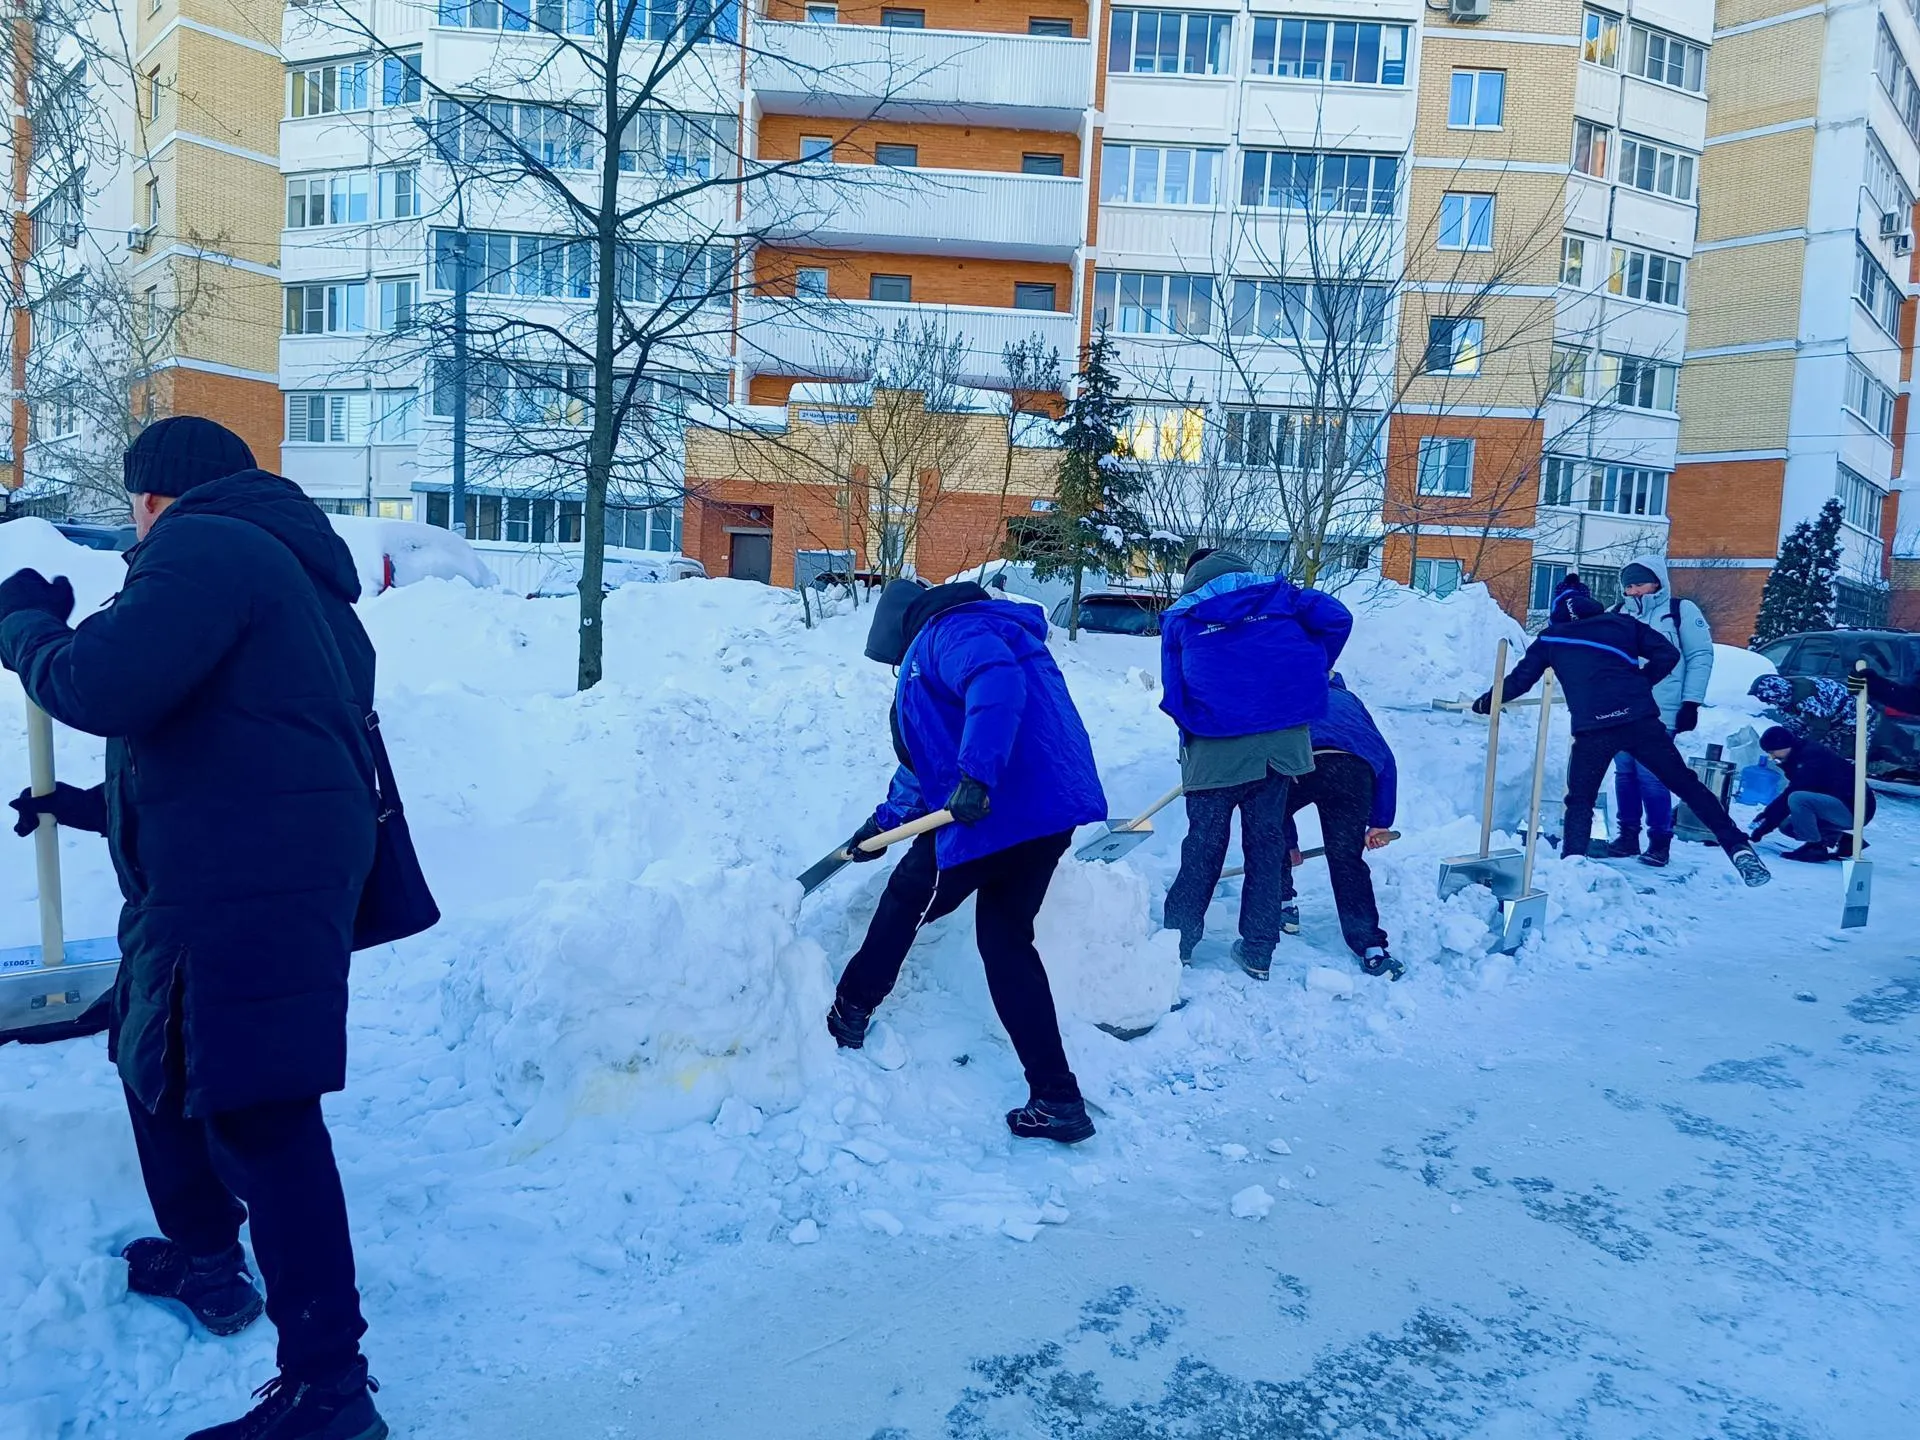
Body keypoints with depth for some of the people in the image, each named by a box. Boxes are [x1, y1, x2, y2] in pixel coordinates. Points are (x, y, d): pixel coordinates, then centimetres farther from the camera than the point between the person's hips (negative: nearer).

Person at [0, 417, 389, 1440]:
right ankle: (202, 1258, 44)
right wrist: (96, 806, 37)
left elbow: (103, 685, -24)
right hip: (229, 883, 11)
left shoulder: (204, 545, -9)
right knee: (158, 1063, 26)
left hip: (244, 893, -11)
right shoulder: (287, 570, 23)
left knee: (257, 1115, -10)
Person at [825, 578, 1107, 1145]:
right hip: (1048, 809, 10)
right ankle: (1058, 1099, 14)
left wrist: (977, 776, -34)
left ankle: (850, 1012, 34)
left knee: (905, 899, 13)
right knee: (1006, 940, 15)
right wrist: (886, 819, 38)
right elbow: (929, 757, 35)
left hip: (998, 810, -10)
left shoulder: (950, 630, -4)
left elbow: (997, 680, -29)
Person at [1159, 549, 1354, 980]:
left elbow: (1173, 693, 7)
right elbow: (1337, 618, 2)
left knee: (1204, 846, 12)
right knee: (1267, 842, 13)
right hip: (1283, 739, 2)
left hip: (1215, 749, -1)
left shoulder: (1180, 616, 10)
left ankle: (1177, 942, 19)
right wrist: (1311, 674, 14)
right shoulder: (1275, 592, 12)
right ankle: (1259, 951, 18)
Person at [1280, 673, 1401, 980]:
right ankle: (1372, 949, 1)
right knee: (1347, 859, 6)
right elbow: (1386, 761, 29)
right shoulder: (1348, 699, 41)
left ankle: (1282, 906, 30)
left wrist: (1290, 842, 45)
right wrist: (1381, 822, 30)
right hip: (1353, 768, 1)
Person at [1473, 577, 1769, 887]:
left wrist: (1486, 702, 34)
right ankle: (1738, 848, 5)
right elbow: (1668, 654, 12)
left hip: (1592, 729, -1)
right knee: (1686, 785, 10)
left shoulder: (1550, 639, 15)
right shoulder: (1621, 623, 17)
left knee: (1580, 800, 14)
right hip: (1640, 719, 1)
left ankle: (1573, 863, -1)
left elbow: (1520, 679, 20)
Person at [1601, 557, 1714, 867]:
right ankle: (1628, 834, 18)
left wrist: (1691, 702, -6)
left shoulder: (1681, 611, 0)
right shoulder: (1618, 613, 12)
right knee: (1624, 773, 8)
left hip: (1659, 714, -5)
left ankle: (1660, 839, 3)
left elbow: (1701, 656, -2)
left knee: (1650, 776, -8)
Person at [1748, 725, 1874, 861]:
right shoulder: (1802, 754, 9)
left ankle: (1816, 847, -14)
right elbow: (1787, 794, 17)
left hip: (1854, 810, -10)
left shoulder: (1810, 756, -19)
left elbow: (1789, 796, -20)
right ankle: (1839, 841, 5)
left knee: (1797, 799, -30)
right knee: (1787, 824, 10)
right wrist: (1766, 814, 9)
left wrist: (1764, 827, -15)